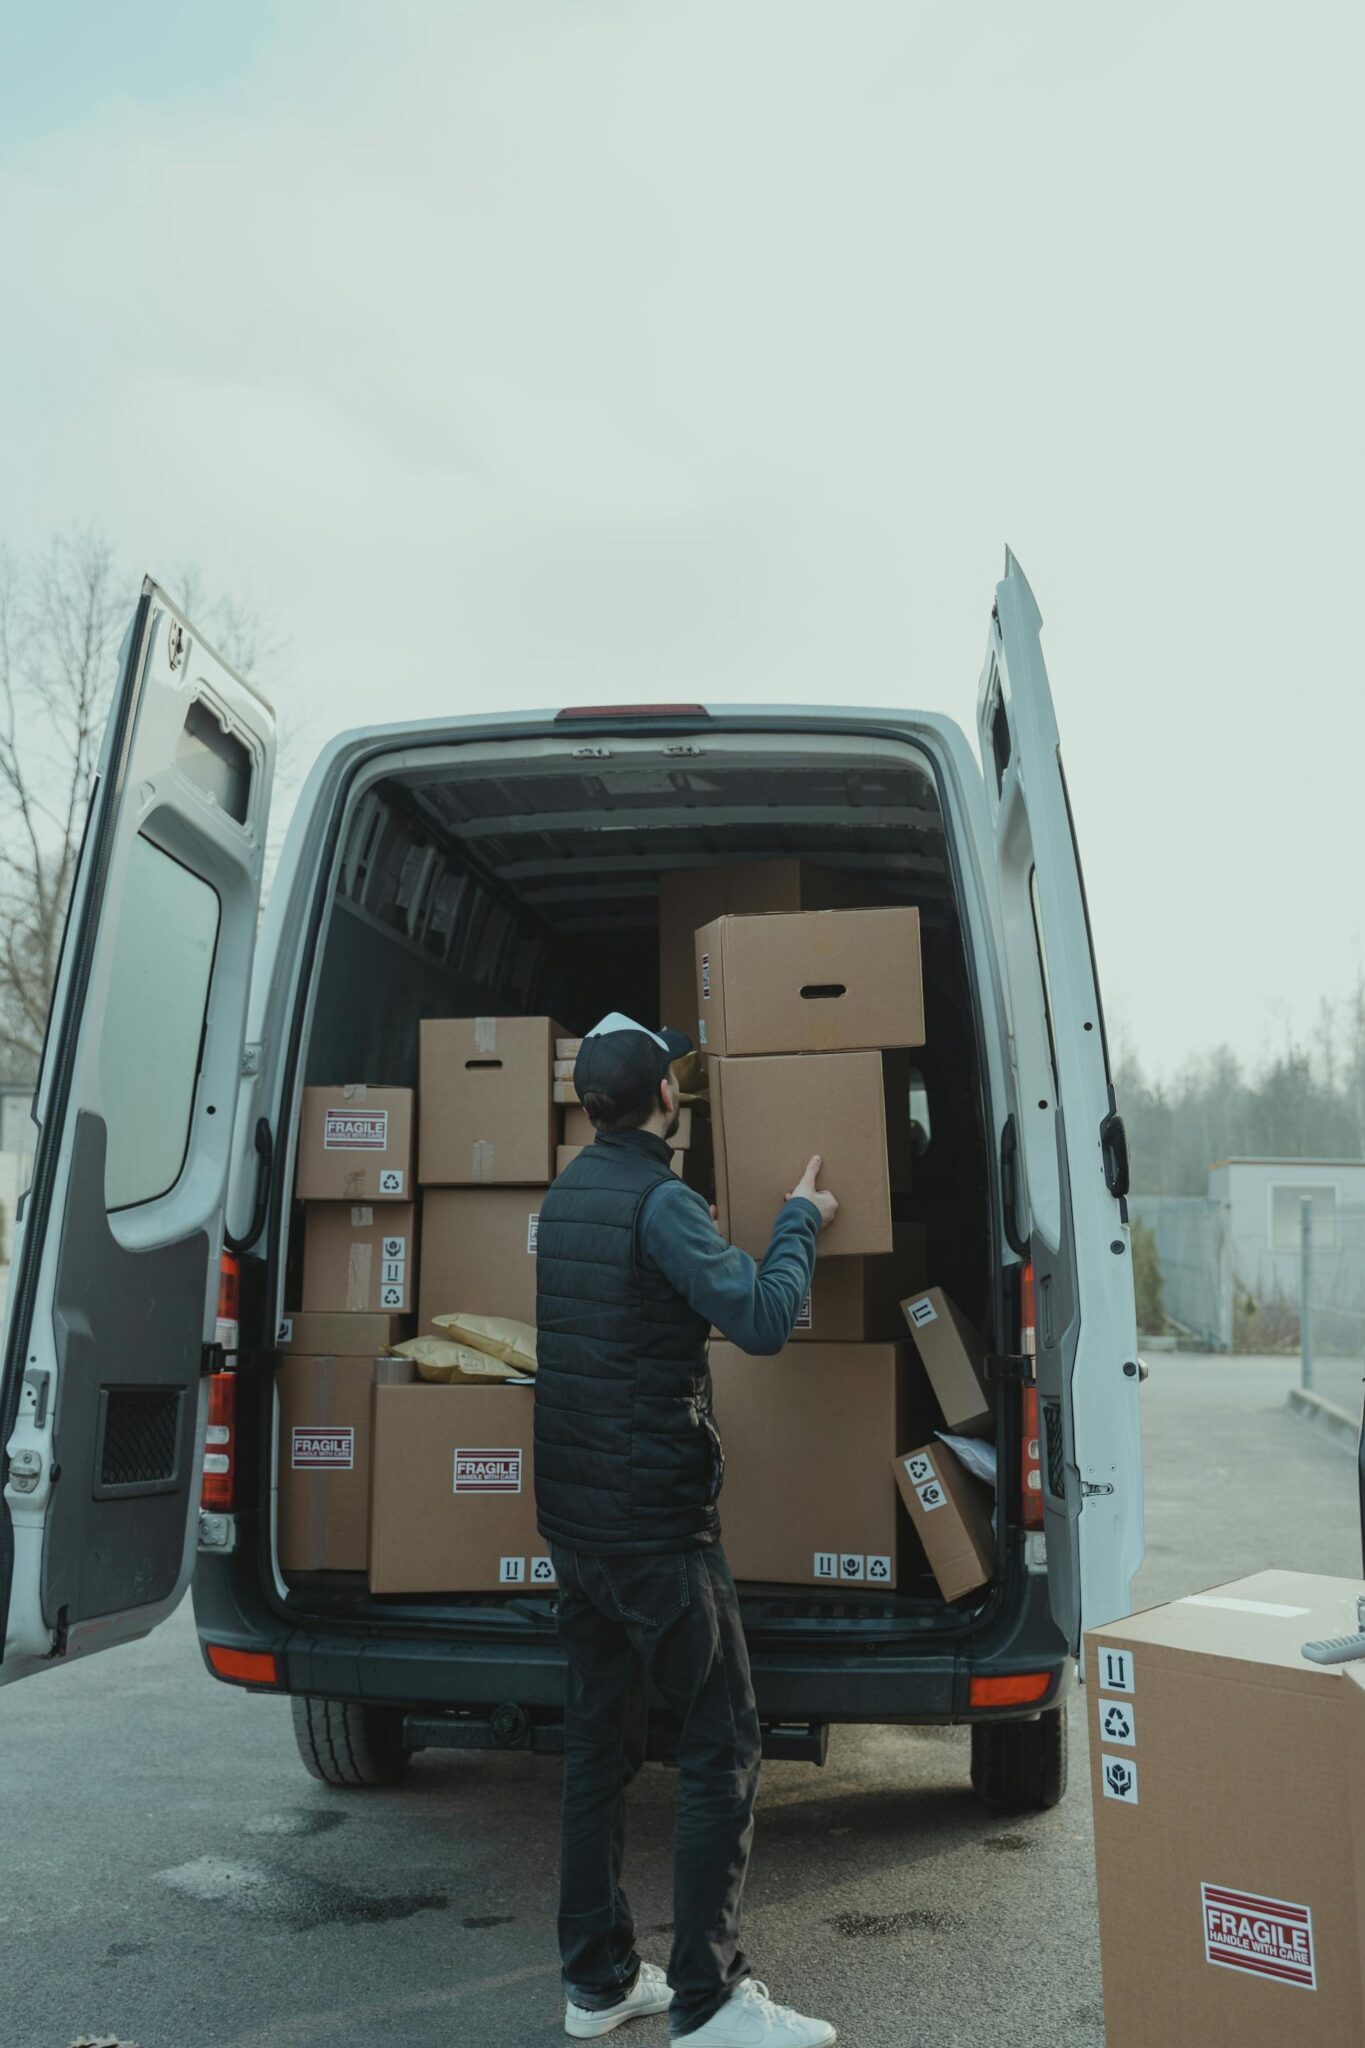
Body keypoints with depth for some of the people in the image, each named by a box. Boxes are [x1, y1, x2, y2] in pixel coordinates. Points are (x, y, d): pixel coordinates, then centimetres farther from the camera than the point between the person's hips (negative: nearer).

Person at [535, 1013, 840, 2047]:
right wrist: (801, 1221, -8)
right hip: (655, 1523, -9)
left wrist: (701, 1244, 28)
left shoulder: (567, 1194, 11)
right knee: (723, 1746, 2)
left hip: (576, 1515, 9)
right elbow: (762, 1318, -23)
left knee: (599, 1739, 15)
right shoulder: (660, 1199, -17)